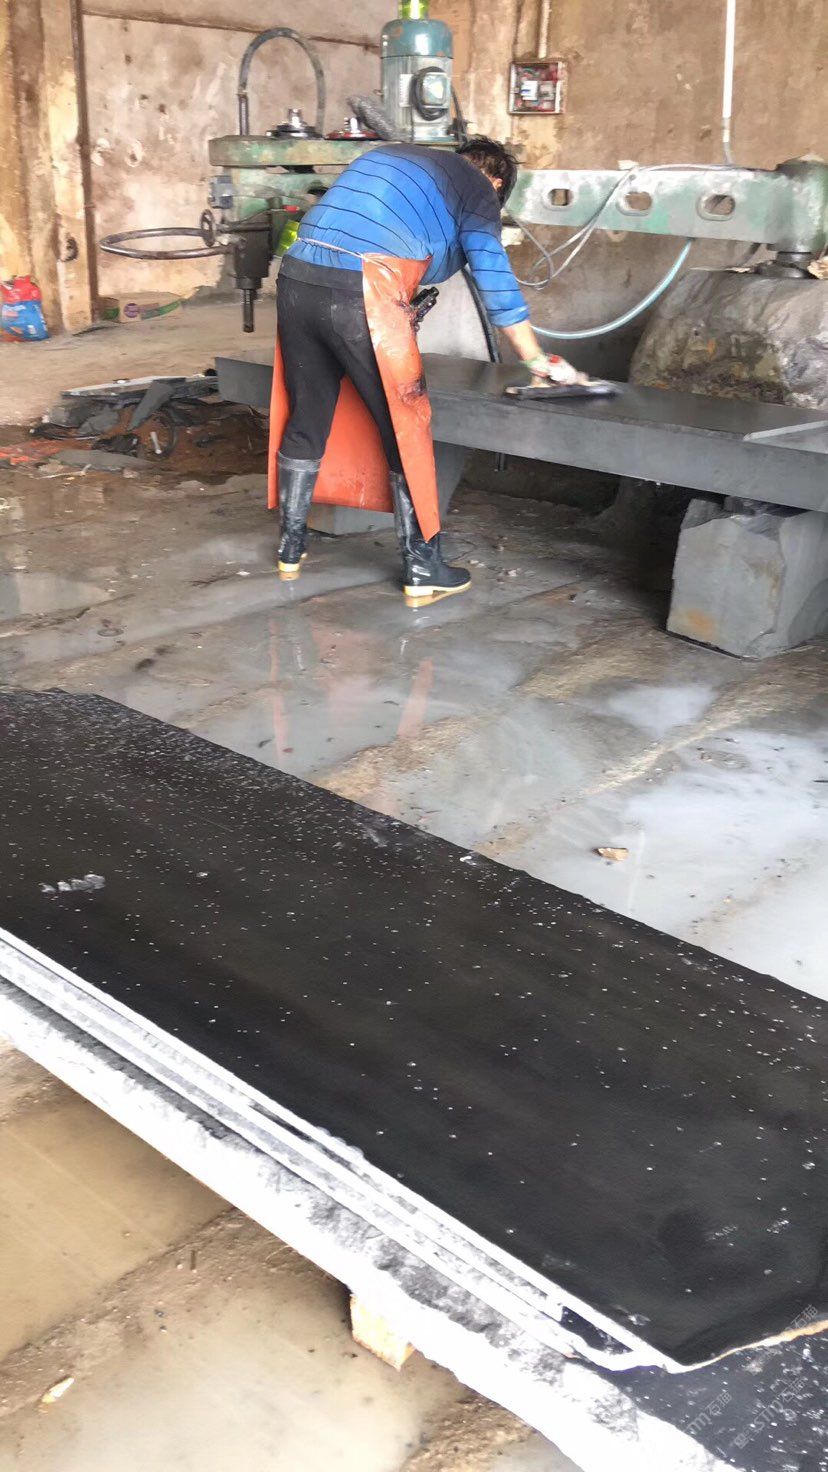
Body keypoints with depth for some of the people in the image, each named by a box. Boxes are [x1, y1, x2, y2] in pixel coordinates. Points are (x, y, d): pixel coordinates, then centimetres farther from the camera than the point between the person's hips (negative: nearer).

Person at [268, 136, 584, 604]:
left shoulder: (388, 155, 30)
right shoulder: (476, 189, 11)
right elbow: (497, 281, 5)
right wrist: (539, 361, 13)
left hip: (297, 278, 7)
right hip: (362, 294, -6)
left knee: (305, 421, 18)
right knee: (406, 431, 5)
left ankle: (291, 547, 28)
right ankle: (422, 570, 10)